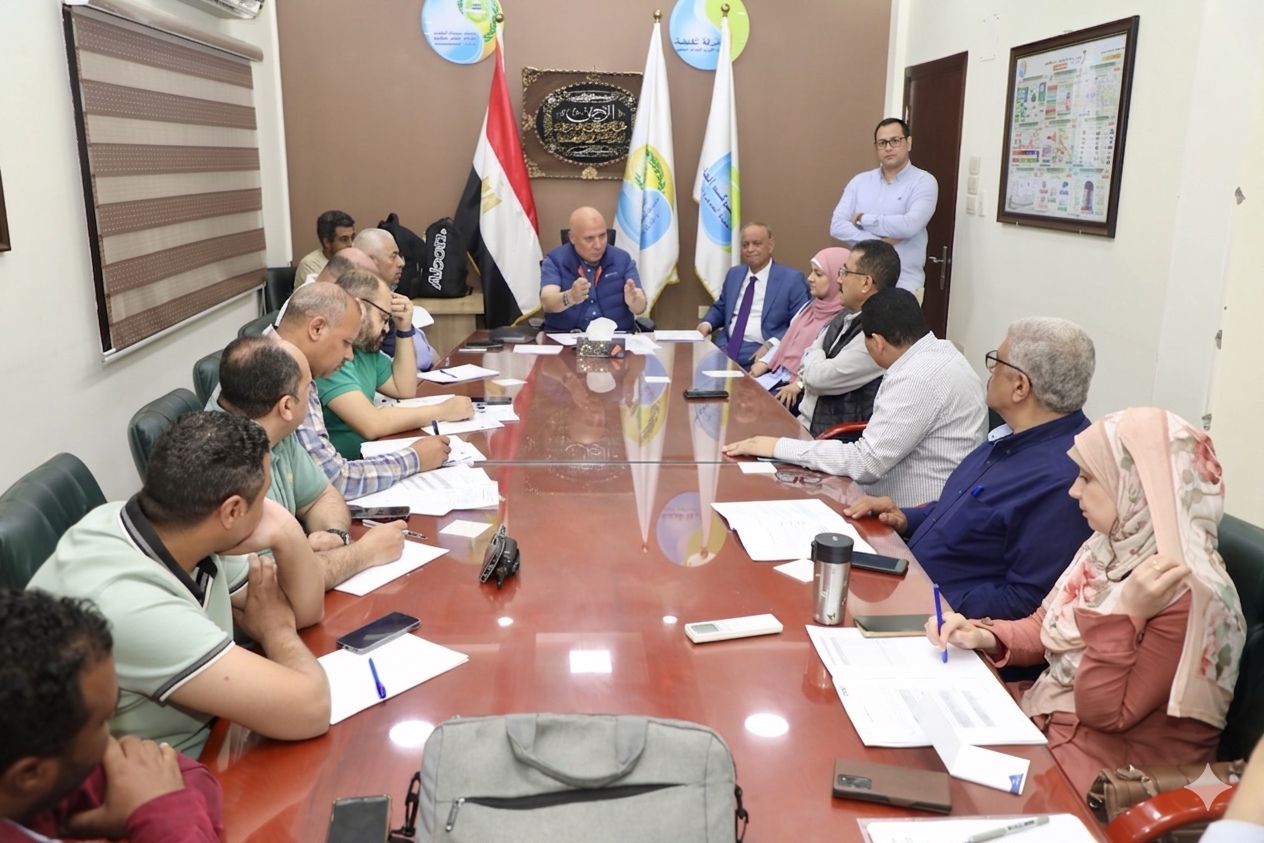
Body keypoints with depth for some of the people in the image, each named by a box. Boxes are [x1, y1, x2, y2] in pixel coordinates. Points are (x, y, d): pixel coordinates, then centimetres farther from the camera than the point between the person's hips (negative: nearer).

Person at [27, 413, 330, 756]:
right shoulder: (126, 603, -32)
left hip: (208, 737, 7)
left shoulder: (186, 531, -9)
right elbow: (306, 709, -31)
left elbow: (306, 610, 3)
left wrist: (287, 535, -16)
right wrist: (274, 627, -12)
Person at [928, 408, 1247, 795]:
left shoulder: (1191, 597, -26)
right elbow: (1047, 628, 11)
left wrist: (1127, 614, -33)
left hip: (1110, 773, -7)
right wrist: (983, 636, -7)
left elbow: (1103, 711, -23)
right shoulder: (1112, 548, -2)